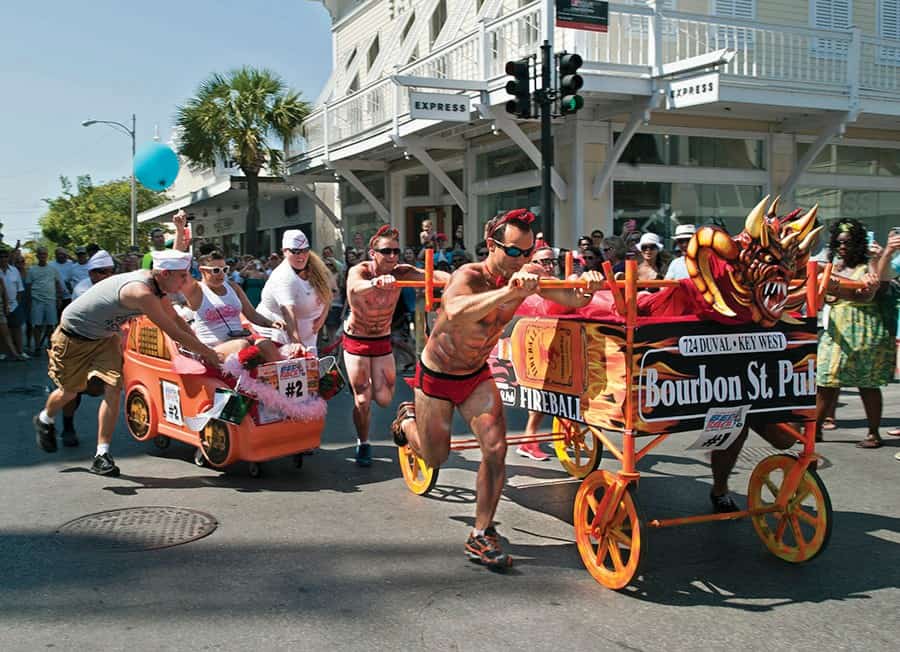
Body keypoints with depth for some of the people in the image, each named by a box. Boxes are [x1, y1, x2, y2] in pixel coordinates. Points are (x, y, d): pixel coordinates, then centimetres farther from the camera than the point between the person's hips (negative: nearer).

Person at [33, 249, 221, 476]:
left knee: (113, 389, -9)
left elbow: (175, 318, 3)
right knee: (69, 391, 12)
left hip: (104, 337, 7)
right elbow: (174, 333, -34)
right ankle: (44, 420, 46)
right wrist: (207, 352, -24)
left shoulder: (156, 285, -11)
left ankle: (102, 455, -4)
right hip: (73, 336, -7)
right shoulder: (142, 292, -38)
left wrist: (200, 348, -3)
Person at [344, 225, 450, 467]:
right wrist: (376, 282, -74)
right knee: (362, 400, -3)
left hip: (383, 340, 3)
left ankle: (369, 381, 37)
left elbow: (430, 275, -36)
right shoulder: (359, 271, -25)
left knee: (384, 399, 2)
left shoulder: (400, 272, -17)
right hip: (356, 340, -3)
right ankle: (362, 444, 22)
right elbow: (355, 287, -50)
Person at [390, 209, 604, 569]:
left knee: (496, 447, -11)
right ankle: (407, 419, 45)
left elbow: (573, 300, -14)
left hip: (476, 375, 4)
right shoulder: (468, 277, -33)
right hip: (437, 375, -4)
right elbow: (456, 311, -56)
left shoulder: (527, 275, -16)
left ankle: (481, 537, 2)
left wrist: (587, 286, -39)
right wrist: (510, 291, -70)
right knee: (435, 457, 12)